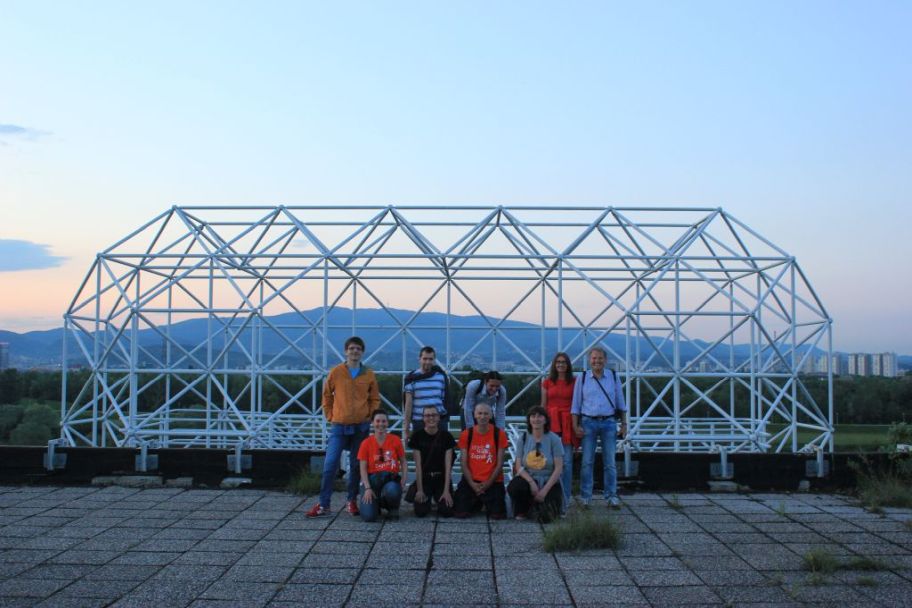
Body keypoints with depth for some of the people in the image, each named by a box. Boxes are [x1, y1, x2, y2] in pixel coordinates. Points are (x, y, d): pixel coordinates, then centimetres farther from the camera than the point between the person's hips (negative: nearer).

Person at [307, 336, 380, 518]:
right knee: (330, 464, -6)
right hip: (339, 426, -1)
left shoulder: (369, 374, 2)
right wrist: (330, 417, 4)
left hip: (361, 427, 1)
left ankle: (351, 501, 18)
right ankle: (323, 504, 1)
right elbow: (327, 395, 9)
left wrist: (369, 417, 0)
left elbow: (375, 399, 11)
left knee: (356, 465, 6)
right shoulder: (336, 372, -1)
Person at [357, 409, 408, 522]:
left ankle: (393, 509, -1)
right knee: (369, 516, -23)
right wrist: (367, 488, -13)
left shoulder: (395, 440, 4)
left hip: (391, 478, 0)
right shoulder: (366, 443, 1)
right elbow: (363, 469, -1)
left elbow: (403, 461, 11)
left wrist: (404, 477, -8)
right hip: (372, 479, 0)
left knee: (392, 491, -40)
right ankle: (375, 504, 17)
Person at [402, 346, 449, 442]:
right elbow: (408, 404, 1)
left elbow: (445, 399, 13)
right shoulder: (412, 378, 2)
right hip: (419, 422, -1)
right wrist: (406, 428, -2)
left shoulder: (441, 375, 6)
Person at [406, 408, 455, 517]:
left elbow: (448, 464, -7)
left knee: (446, 511, -18)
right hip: (424, 478, 0)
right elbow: (418, 464, -7)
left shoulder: (446, 436, -4)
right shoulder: (417, 436, -5)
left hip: (442, 479, 0)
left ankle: (439, 499, 18)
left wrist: (446, 490, -14)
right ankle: (426, 499, 17)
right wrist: (419, 489, -12)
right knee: (421, 511, -18)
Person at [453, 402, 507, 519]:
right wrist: (472, 483, -12)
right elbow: (464, 463, 0)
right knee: (460, 512, -13)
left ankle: (487, 501, 21)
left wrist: (488, 483, -12)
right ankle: (477, 503, 21)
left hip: (493, 481, -1)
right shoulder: (466, 434, 0)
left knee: (497, 514, -15)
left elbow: (500, 463, -4)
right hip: (471, 481, 1)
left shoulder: (499, 434, -5)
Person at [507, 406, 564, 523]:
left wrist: (545, 490, -15)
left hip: (549, 482, -2)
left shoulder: (554, 439, -5)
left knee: (545, 517, -23)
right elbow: (518, 466, -1)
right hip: (528, 478, 2)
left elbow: (558, 468, -7)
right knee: (513, 488, -34)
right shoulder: (523, 438, 2)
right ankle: (522, 511, 1)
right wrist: (531, 482, -19)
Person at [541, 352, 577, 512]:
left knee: (566, 461, -4)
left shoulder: (574, 382, 7)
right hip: (551, 422, 1)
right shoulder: (547, 383, 10)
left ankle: (565, 500, 2)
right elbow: (543, 406, 13)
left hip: (567, 424, -1)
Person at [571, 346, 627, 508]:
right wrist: (575, 426, -2)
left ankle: (611, 496, 10)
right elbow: (576, 404, 5)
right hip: (588, 422, -1)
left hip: (609, 422, 1)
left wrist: (623, 424, 7)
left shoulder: (613, 377, 7)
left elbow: (621, 403, 11)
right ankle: (585, 497, 7)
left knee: (610, 462, 3)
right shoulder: (582, 378, 4)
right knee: (587, 461, 0)